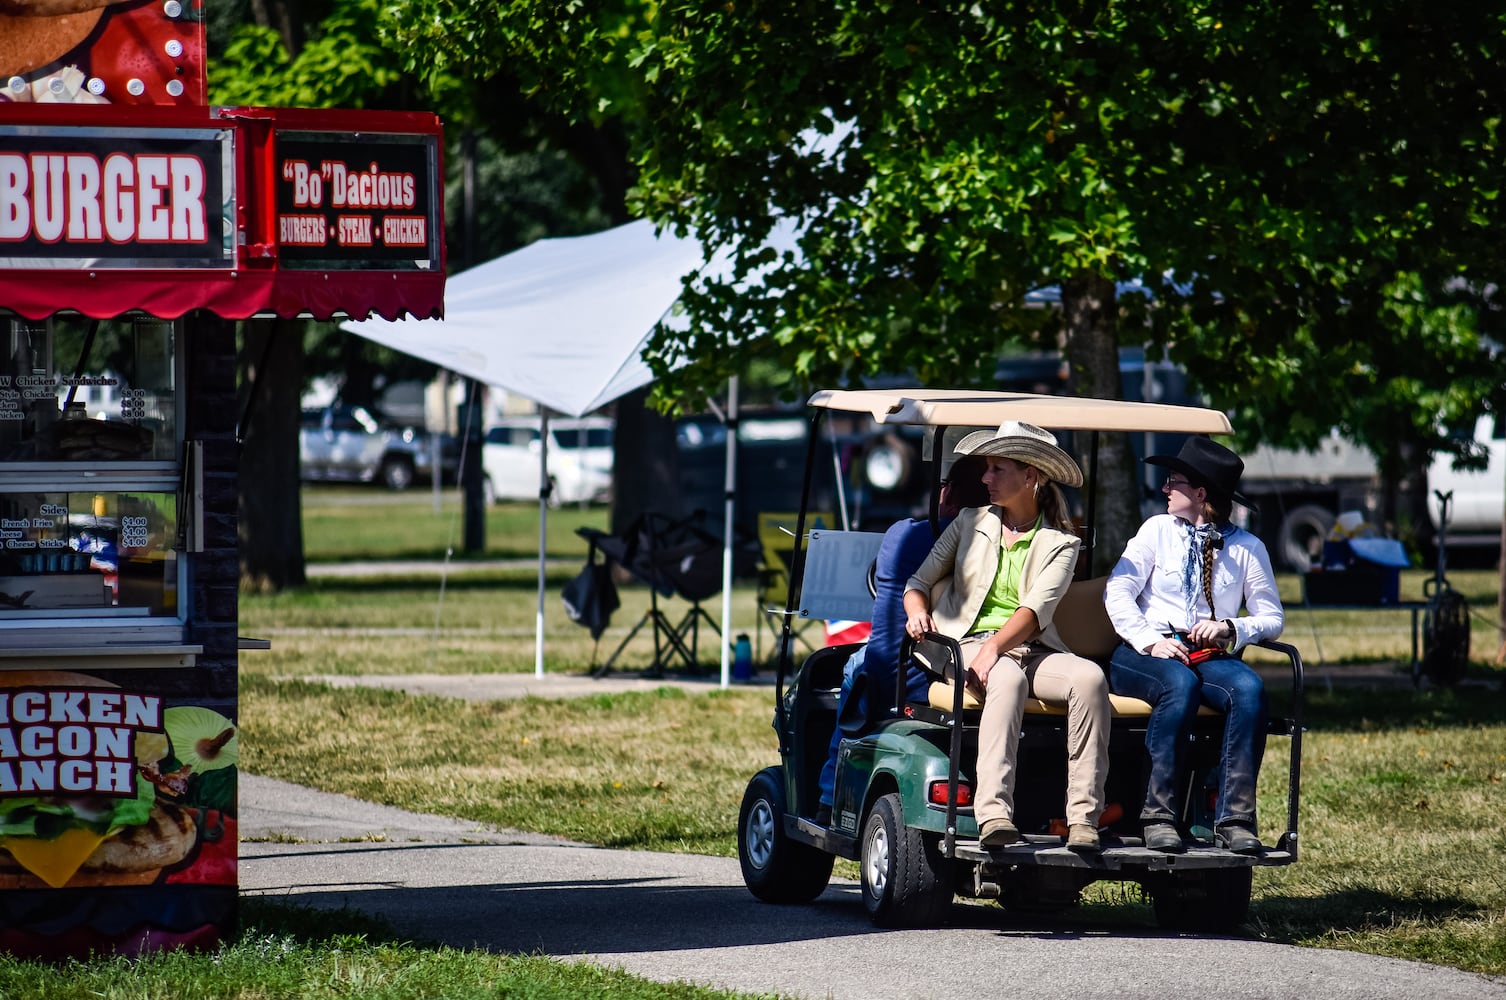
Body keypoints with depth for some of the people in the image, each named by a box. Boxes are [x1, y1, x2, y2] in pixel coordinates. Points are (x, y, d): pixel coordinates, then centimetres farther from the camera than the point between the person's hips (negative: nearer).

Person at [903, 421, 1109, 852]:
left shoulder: (1060, 545, 10)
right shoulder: (971, 523, 18)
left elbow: (1038, 606, -7)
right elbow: (920, 581, 18)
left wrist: (995, 646, -24)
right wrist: (918, 611, -7)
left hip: (1032, 649, 1)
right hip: (969, 641, -1)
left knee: (1089, 677, -32)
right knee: (1008, 678, -37)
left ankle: (1084, 818, -36)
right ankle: (993, 813, -53)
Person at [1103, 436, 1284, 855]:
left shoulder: (1247, 548, 11)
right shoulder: (1157, 530, 11)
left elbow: (1272, 618, 9)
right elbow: (1116, 593, 1)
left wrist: (1230, 628, -12)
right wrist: (1150, 642, -13)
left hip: (1210, 656, 1)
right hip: (1143, 655, -1)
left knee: (1249, 688, -32)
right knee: (1180, 683, -36)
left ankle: (1234, 819, -36)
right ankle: (1159, 815, -38)